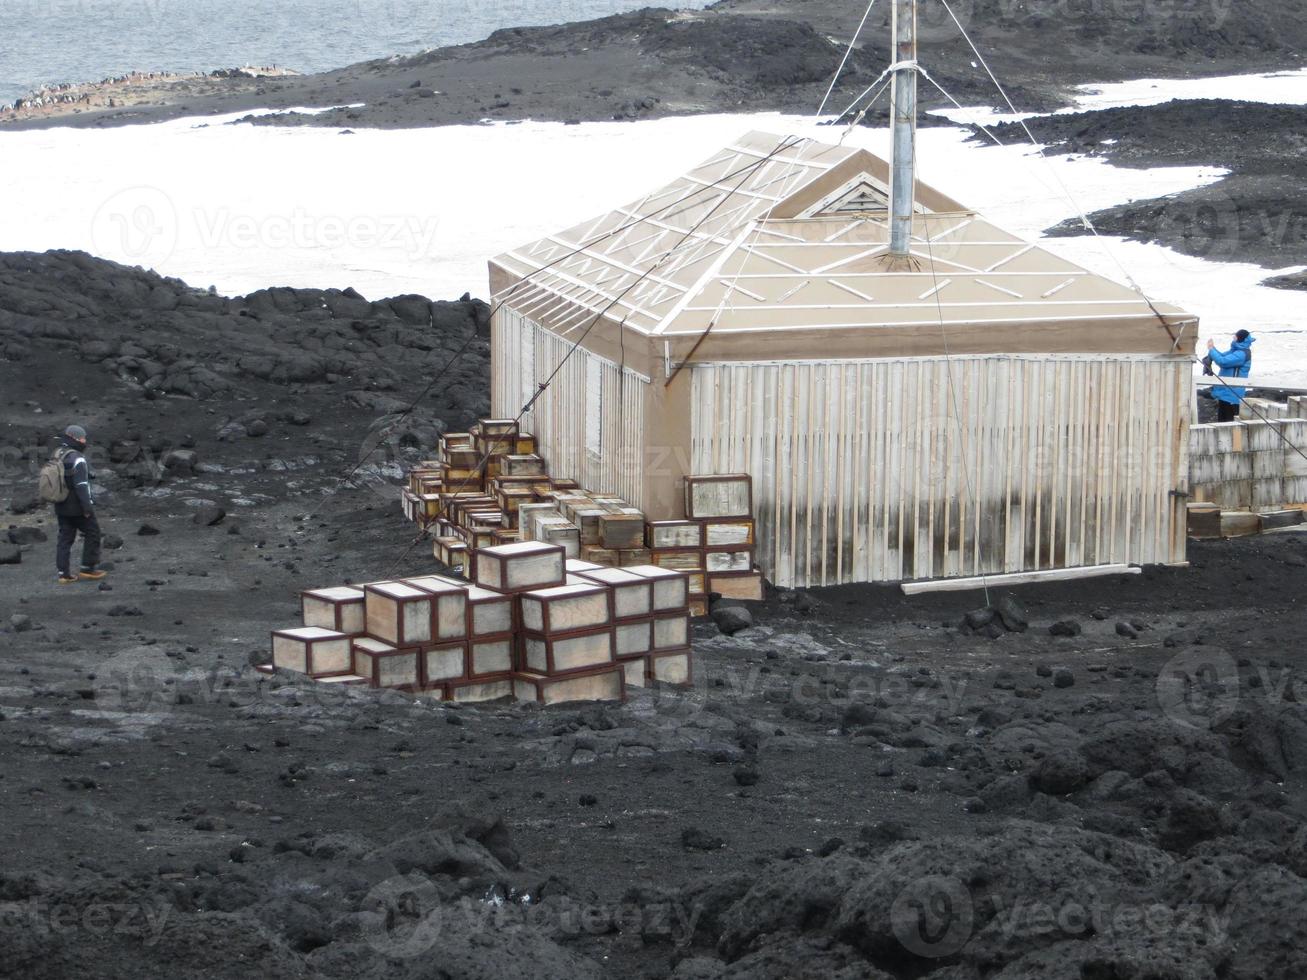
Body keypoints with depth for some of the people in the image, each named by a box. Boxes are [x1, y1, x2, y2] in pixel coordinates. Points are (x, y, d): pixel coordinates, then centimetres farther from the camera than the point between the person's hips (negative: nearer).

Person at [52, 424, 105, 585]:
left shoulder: (58, 456, 9)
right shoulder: (77, 459, -19)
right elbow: (81, 485, -23)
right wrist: (87, 507, -20)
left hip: (61, 505, 8)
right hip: (77, 506, -8)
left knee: (65, 538, 9)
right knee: (92, 533, 7)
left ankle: (64, 574, 7)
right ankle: (87, 568, 8)